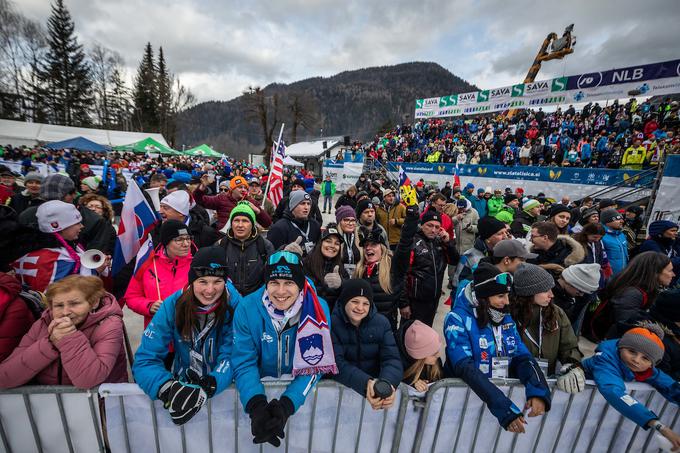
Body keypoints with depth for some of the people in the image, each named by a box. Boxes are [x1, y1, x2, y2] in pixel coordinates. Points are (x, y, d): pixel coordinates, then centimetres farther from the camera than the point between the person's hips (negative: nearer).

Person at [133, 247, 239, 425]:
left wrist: (208, 387, -31)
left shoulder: (234, 304, -16)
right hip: (183, 383, 1)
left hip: (223, 386, -1)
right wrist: (169, 389, -29)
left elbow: (233, 355, -14)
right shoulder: (172, 306, -11)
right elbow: (146, 359, -11)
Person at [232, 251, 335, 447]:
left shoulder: (318, 309, -17)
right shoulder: (246, 308, -16)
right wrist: (256, 404, -28)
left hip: (297, 389, 0)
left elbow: (314, 364, -13)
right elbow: (244, 363, -12)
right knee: (256, 406, -18)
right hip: (260, 385, 0)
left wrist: (286, 404, -26)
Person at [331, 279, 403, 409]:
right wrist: (365, 382, -32)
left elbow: (392, 358, -9)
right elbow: (336, 363, -17)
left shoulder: (382, 322, -1)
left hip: (377, 383, 2)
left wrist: (388, 383, -29)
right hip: (342, 385, -2)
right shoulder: (331, 323, -10)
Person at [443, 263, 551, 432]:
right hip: (468, 392, -5)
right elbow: (465, 368, -21)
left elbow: (522, 357, 0)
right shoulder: (457, 318, -13)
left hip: (507, 391, 6)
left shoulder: (506, 318, 6)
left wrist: (539, 392, -17)